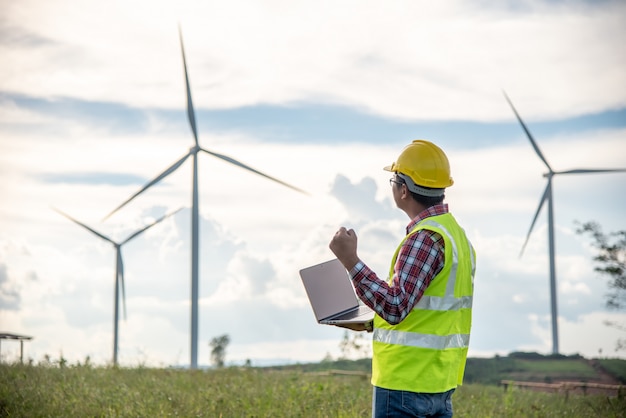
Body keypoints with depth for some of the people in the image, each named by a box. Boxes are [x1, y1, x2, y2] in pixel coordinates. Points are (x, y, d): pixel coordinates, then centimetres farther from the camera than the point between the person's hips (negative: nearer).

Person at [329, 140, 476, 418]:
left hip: (405, 385, -10)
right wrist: (374, 323, 16)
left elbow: (395, 306, -24)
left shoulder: (425, 238, -17)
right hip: (440, 383, 10)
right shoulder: (456, 233, 15)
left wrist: (350, 261, -25)